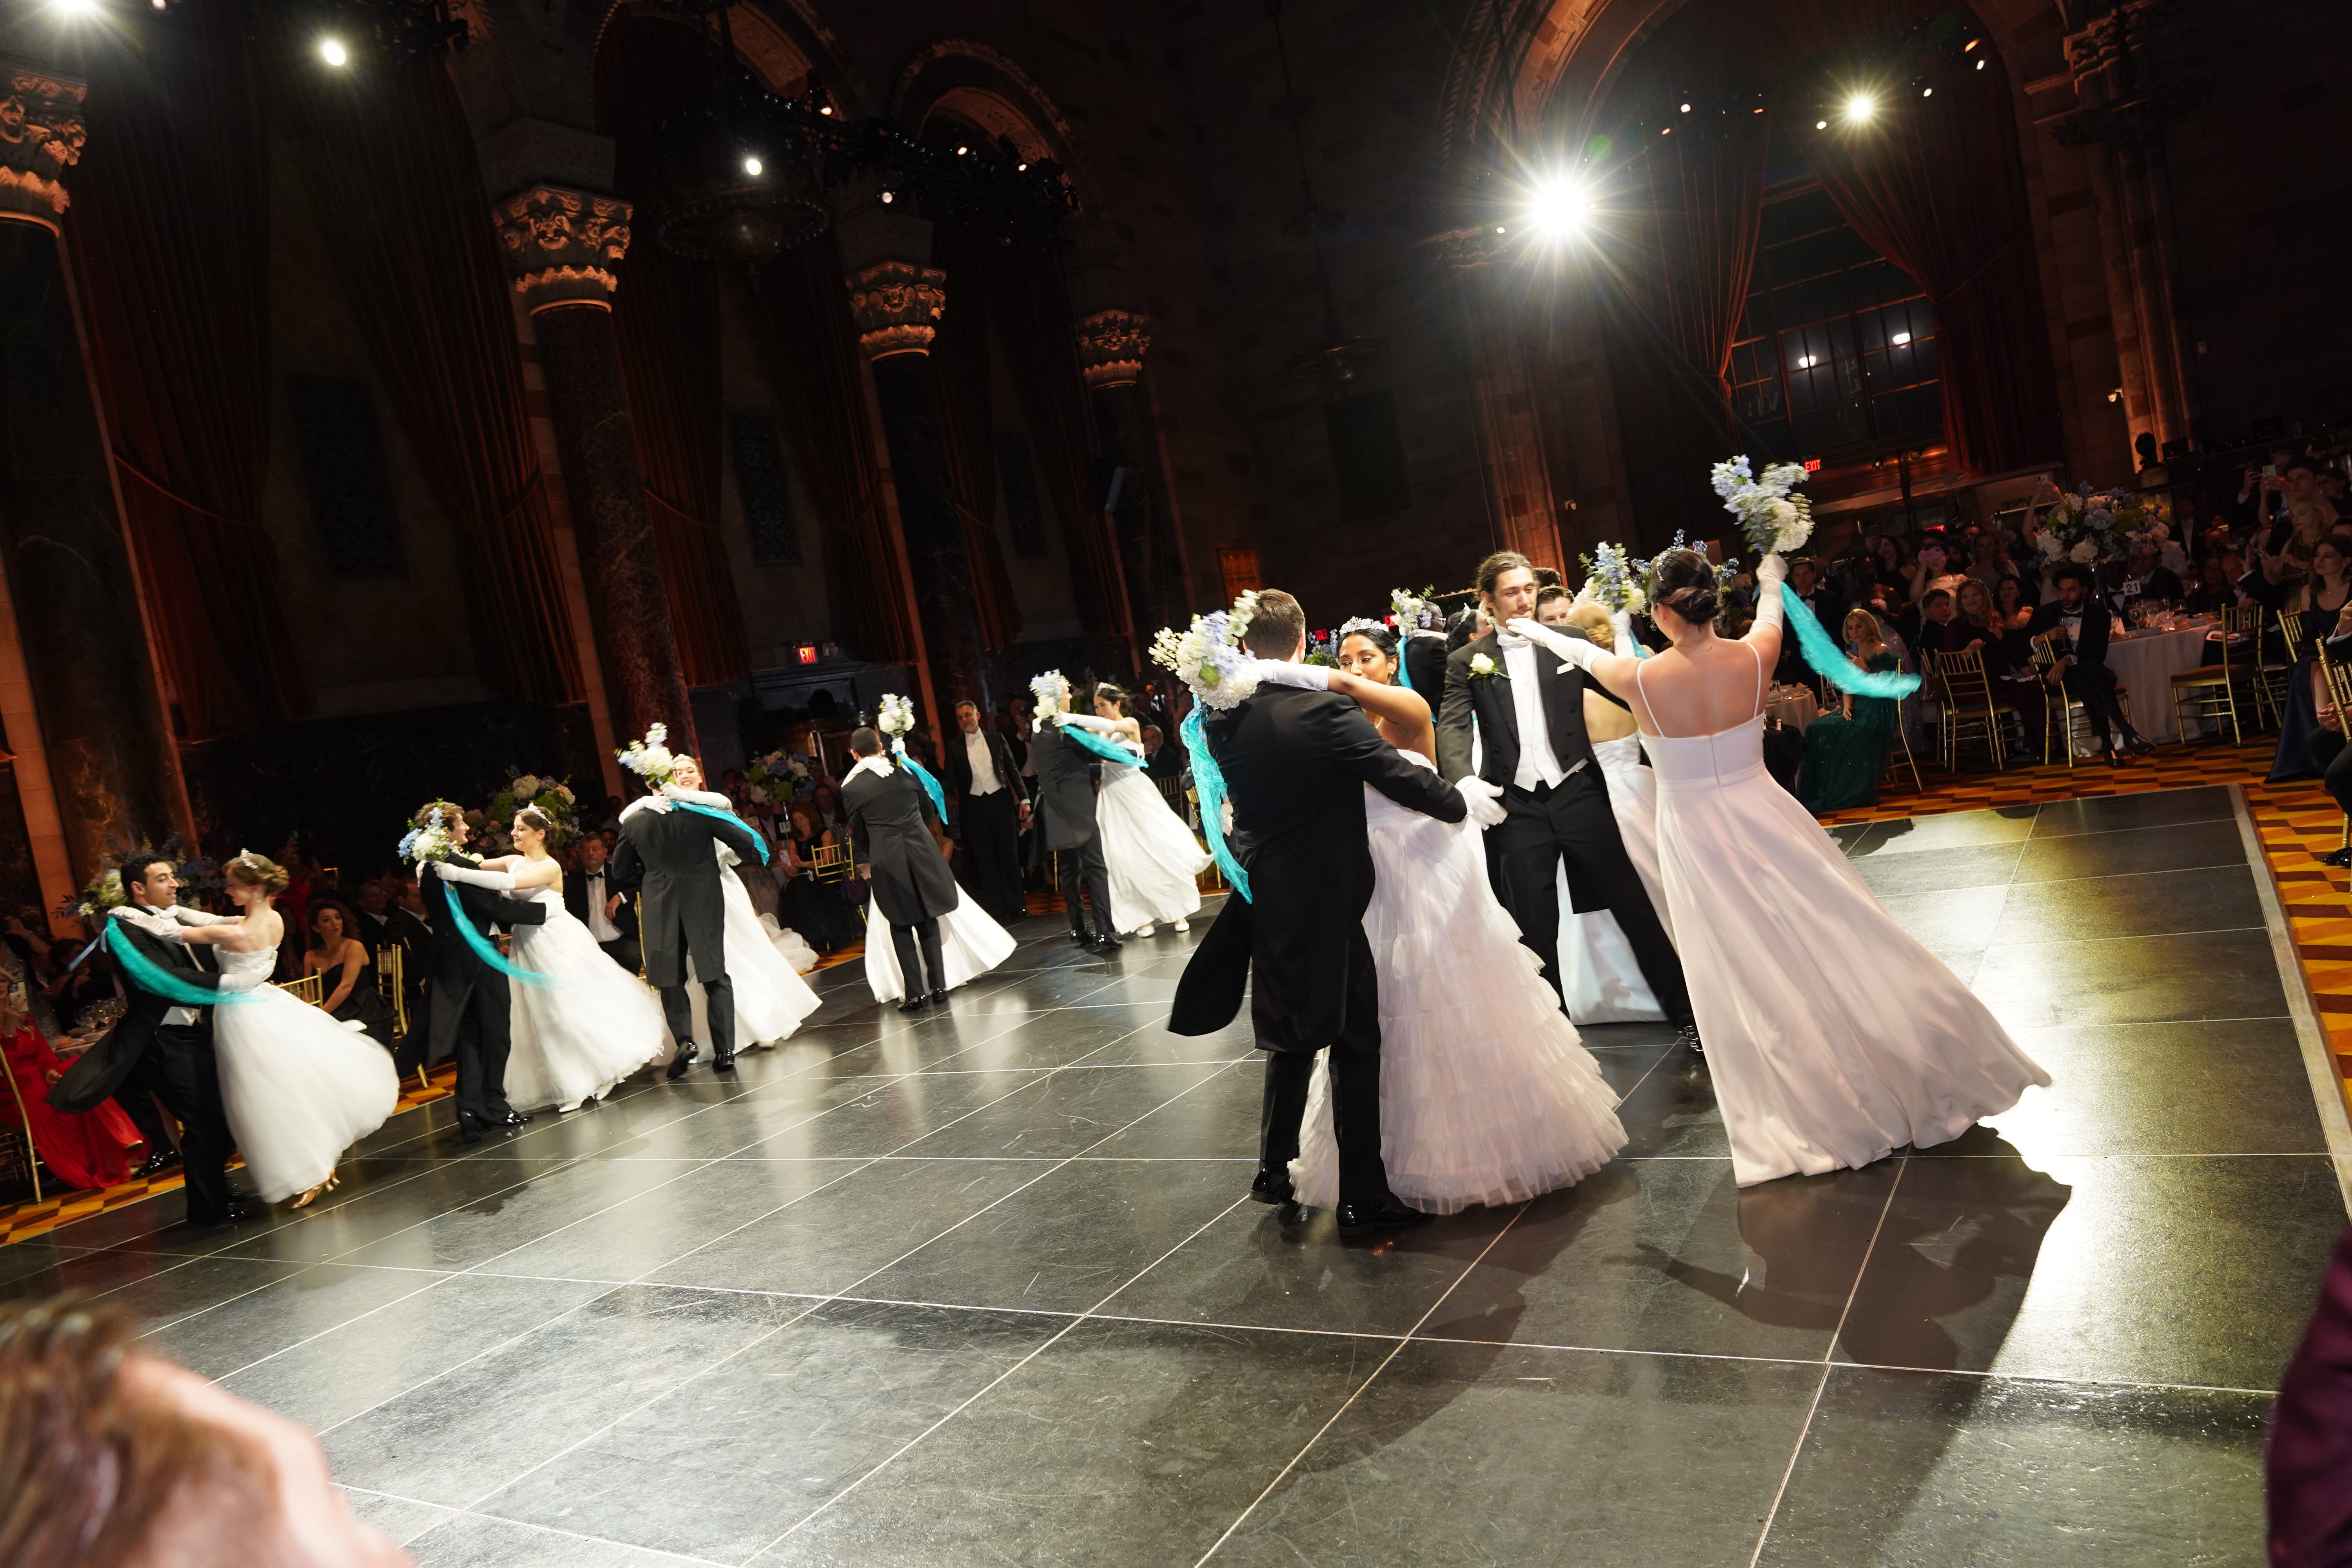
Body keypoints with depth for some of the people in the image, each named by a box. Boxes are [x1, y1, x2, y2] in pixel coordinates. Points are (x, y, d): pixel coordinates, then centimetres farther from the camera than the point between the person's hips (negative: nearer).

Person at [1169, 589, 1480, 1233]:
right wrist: (1462, 800, 1)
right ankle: (1362, 1199, 10)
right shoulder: (1325, 710, -18)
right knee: (1355, 1046, 4)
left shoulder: (1224, 723, -1)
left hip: (1267, 907, 6)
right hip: (1328, 905, -6)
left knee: (1293, 1037, 23)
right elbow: (1399, 776, -16)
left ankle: (1274, 1169, 33)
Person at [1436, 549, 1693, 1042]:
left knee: (1631, 901, 6)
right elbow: (1451, 727, -9)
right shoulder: (1466, 661, 3)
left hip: (1578, 792, 0)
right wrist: (1464, 781, -26)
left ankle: (1683, 1009, 20)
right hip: (1517, 805, 0)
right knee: (1534, 926, 10)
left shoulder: (1569, 640, 4)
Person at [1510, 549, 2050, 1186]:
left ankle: (1808, 1112, 22)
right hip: (1762, 819, 2)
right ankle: (1910, 1075, 25)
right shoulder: (1753, 658, -10)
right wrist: (1770, 581, 38)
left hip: (1695, 840, -2)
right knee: (1833, 942, 13)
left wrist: (1539, 630, 26)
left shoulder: (1641, 680, -16)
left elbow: (1585, 654, 5)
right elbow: (1771, 617, 15)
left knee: (1750, 977, 8)